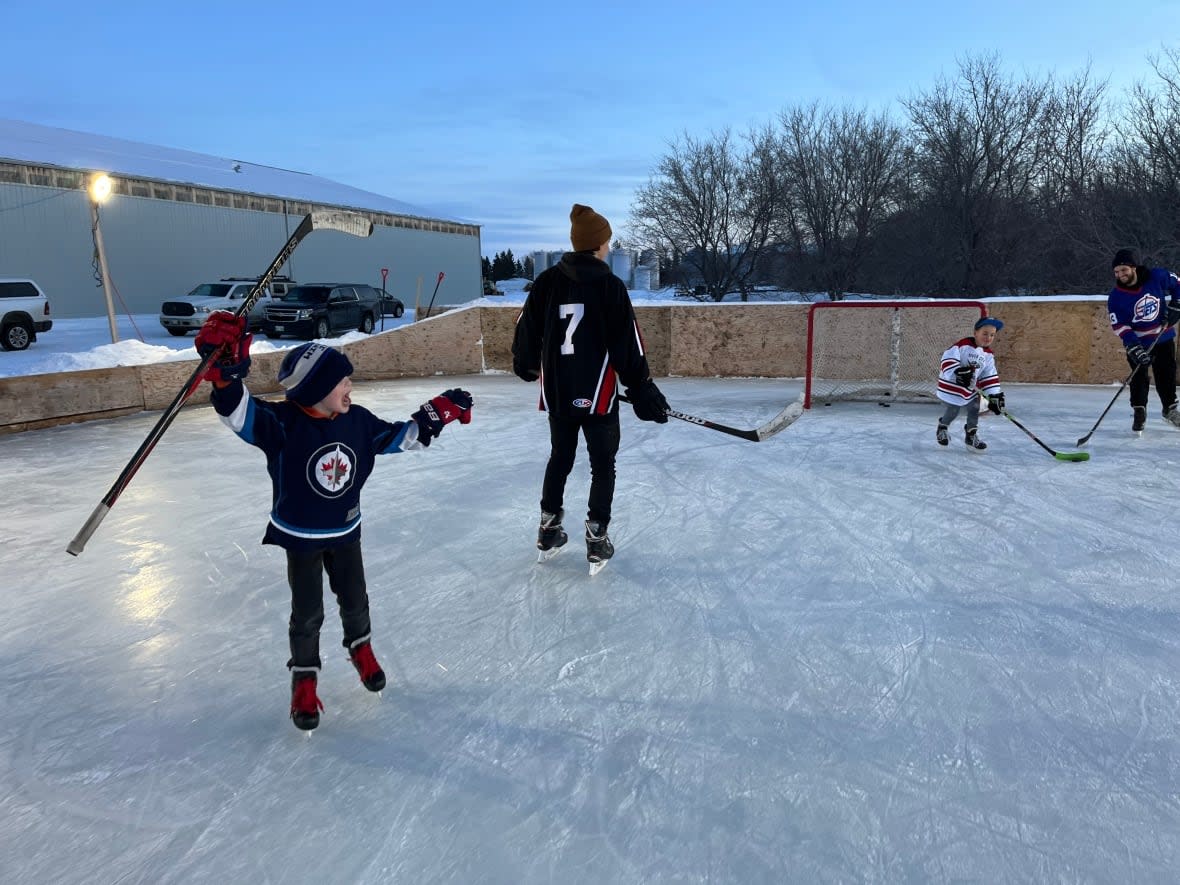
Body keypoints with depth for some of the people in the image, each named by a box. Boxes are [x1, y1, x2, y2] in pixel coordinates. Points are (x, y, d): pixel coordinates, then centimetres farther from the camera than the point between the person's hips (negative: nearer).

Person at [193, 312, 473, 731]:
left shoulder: (357, 420, -9)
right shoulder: (283, 424, -24)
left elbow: (397, 437, 5)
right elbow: (239, 412, -40)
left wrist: (436, 414, -1)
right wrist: (226, 374, -58)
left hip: (345, 531, 4)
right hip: (300, 537, -4)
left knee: (354, 599, 20)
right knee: (307, 614, 9)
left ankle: (361, 649, 49)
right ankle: (304, 677, 31)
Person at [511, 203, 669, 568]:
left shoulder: (546, 281, 0)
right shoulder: (611, 286, -11)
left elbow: (526, 331, 7)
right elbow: (628, 347, -12)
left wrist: (525, 366, 26)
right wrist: (643, 391, -5)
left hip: (556, 392, 4)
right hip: (598, 395, -4)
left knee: (559, 458, 21)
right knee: (603, 465, 10)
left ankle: (549, 529, 28)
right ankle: (596, 539, 11)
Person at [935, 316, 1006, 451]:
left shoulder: (988, 354, 2)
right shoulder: (963, 344, -19)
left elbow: (989, 376, 4)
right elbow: (948, 360, -27)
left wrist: (995, 395, -3)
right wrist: (957, 372, -40)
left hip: (971, 388, 6)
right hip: (952, 385, -6)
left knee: (974, 409, 3)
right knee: (953, 411, 3)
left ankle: (971, 436, 20)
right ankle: (942, 429, 31)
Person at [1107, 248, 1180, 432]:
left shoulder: (1157, 277, -15)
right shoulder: (1115, 297, -17)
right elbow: (1119, 325, -18)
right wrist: (1134, 347, -27)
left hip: (1164, 336, 2)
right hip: (1137, 342, -1)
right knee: (1139, 376, -6)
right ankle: (1139, 411, 8)